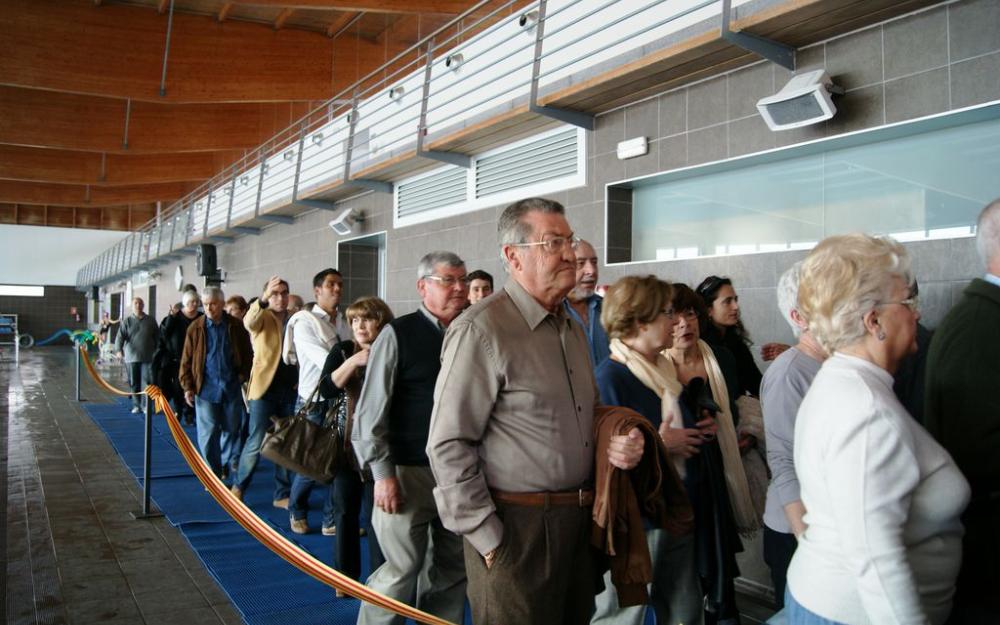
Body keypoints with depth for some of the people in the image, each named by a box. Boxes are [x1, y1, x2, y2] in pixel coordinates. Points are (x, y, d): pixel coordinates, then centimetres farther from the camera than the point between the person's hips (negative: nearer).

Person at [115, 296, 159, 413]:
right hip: (131, 357, 1)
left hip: (147, 357, -1)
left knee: (146, 382, -5)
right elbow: (120, 336, -8)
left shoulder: (150, 320, 5)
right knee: (134, 383, 7)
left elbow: (157, 336, 11)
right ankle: (136, 405, 17)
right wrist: (119, 349, -23)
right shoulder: (127, 321, 3)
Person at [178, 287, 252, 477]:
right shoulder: (195, 328, -1)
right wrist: (188, 387, -2)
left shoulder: (236, 326, 1)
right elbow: (187, 360, 2)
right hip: (206, 388, -1)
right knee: (208, 434, 1)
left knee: (232, 430, 10)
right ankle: (213, 474, 12)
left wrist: (243, 375, -2)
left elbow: (247, 354, 10)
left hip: (232, 388, 1)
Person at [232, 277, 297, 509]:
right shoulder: (262, 318, -1)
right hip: (265, 387, -3)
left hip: (291, 389, 4)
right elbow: (248, 322, -25)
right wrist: (263, 299, -42)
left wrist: (301, 380, -2)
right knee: (257, 442, -1)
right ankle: (239, 486, 22)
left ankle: (282, 494, 18)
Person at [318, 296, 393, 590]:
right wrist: (354, 361, -20)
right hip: (347, 444, 3)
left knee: (376, 514, 1)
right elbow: (327, 390, -12)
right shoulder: (343, 351, 2)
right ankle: (346, 576, 27)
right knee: (345, 510, 11)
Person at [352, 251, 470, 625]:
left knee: (452, 569, 15)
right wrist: (383, 473, -11)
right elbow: (371, 410, -8)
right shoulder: (398, 334, -7)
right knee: (403, 570, 3)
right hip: (409, 472, -4)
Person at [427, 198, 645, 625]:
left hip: (579, 521, 8)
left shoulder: (572, 328, 11)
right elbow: (449, 446, -18)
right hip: (516, 526, -8)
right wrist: (487, 538, -16)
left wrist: (618, 439, 1)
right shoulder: (481, 330, -17)